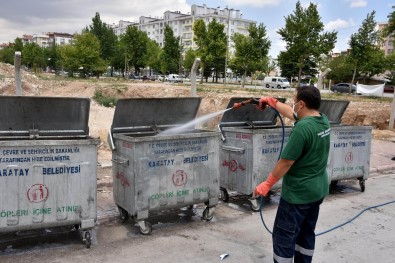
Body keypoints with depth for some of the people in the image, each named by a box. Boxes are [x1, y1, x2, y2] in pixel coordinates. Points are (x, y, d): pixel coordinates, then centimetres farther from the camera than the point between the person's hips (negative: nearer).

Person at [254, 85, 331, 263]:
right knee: (306, 233, 21)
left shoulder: (303, 127, -25)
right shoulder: (323, 120, 2)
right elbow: (291, 113, 18)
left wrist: (267, 184, -11)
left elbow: (286, 162, -22)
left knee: (283, 236, 3)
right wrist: (272, 102, 27)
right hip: (318, 189, 9)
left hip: (298, 193, -9)